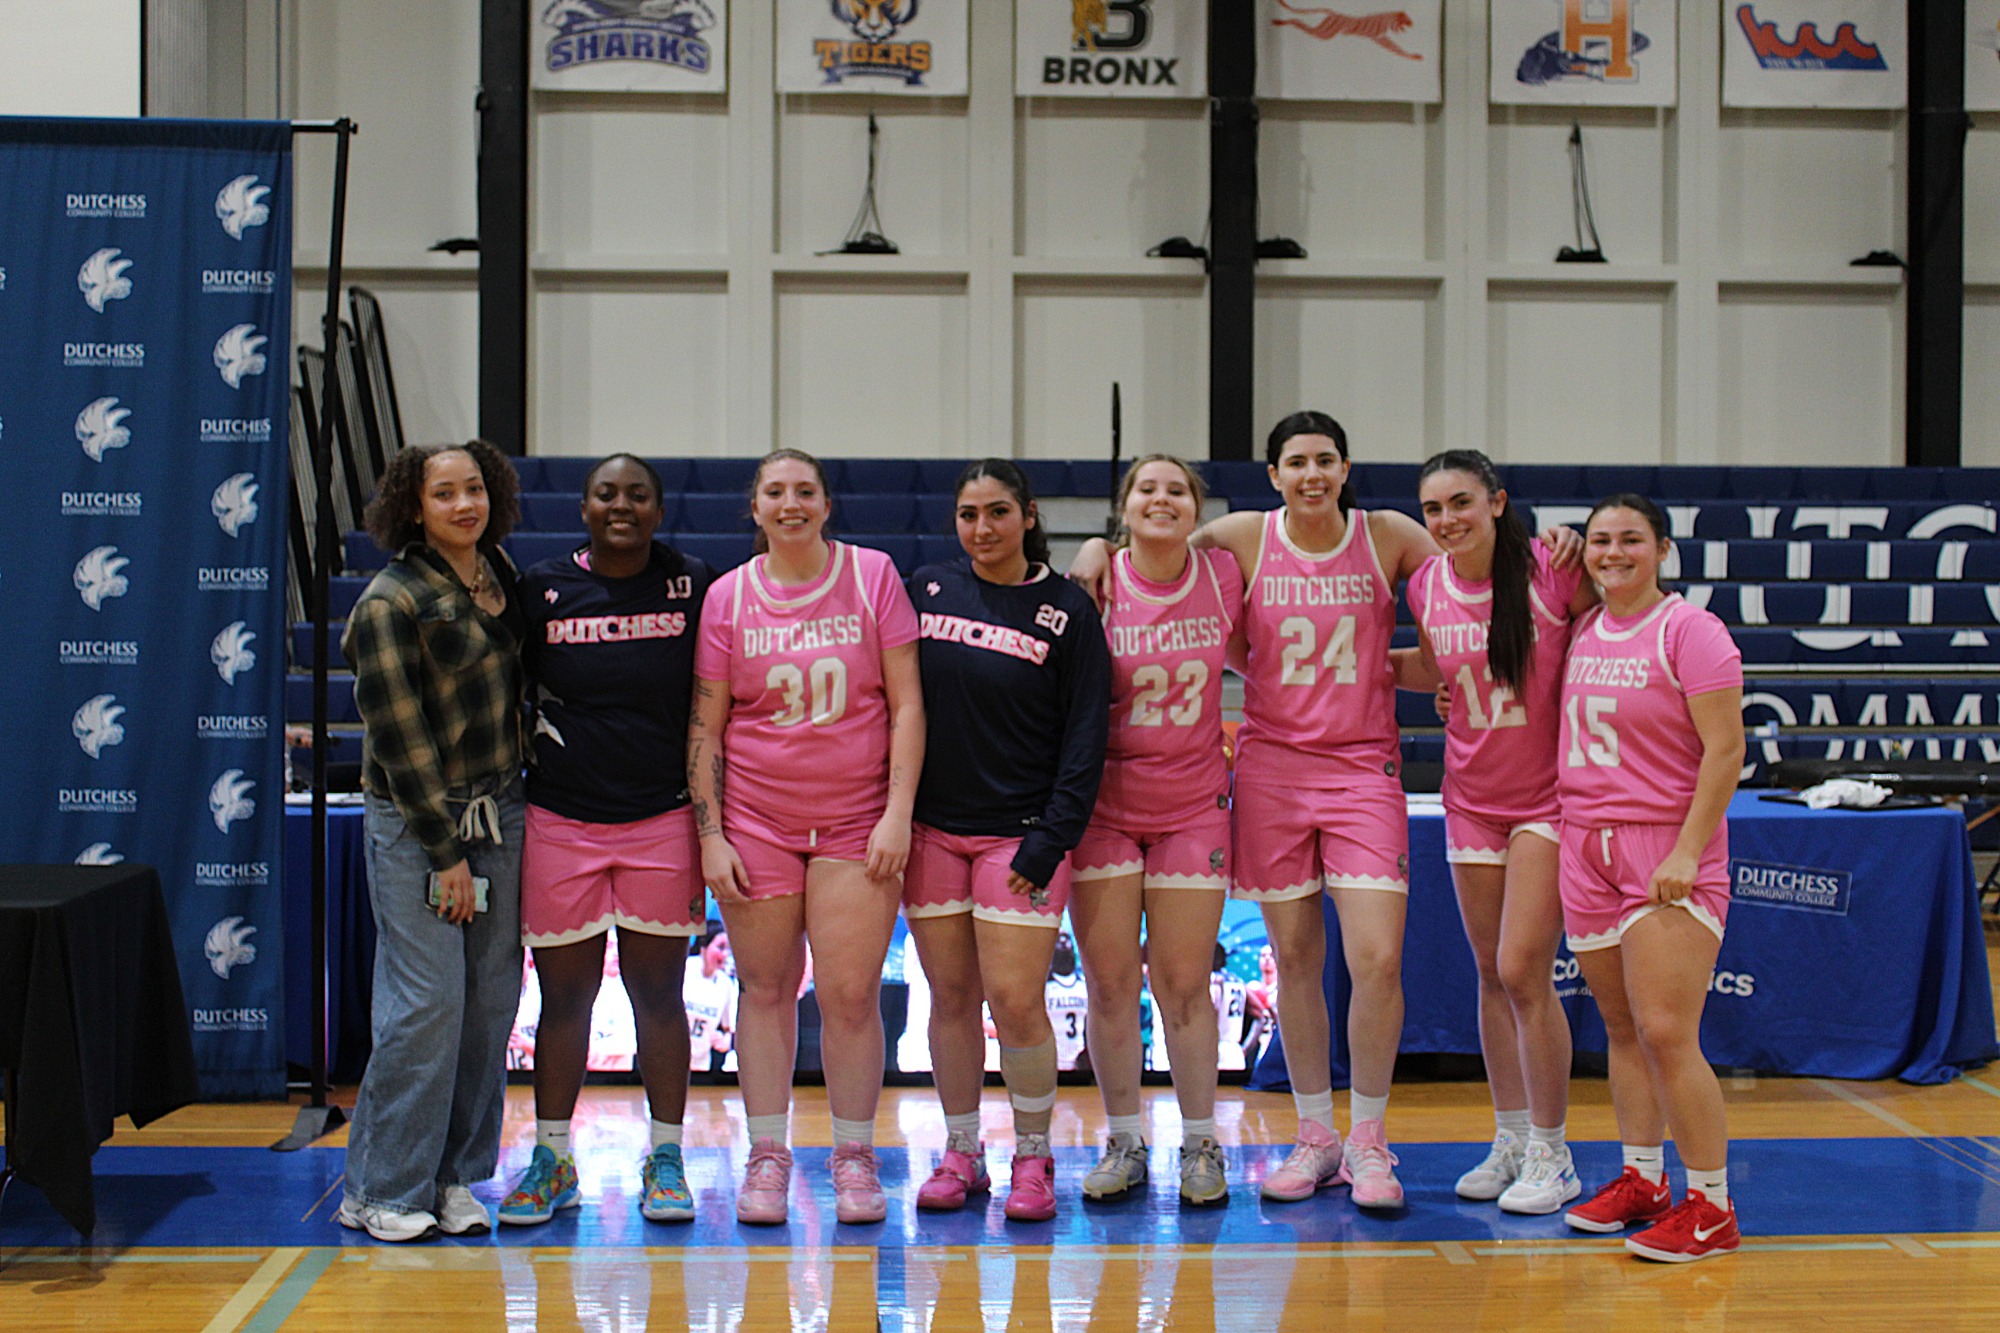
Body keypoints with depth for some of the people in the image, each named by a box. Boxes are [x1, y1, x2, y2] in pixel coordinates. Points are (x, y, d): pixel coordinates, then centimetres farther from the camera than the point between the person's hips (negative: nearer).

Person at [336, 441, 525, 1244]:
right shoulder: (389, 604, -11)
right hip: (412, 824, -6)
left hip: (499, 812, 6)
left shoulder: (501, 573, 9)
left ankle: (455, 1177, 15)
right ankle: (382, 1191, 4)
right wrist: (445, 853, -12)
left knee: (492, 998, 5)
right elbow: (398, 738, -12)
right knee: (427, 1003, -8)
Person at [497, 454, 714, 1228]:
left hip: (662, 819, 0)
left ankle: (665, 1161, 16)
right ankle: (551, 1161, 18)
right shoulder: (542, 589, 2)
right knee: (564, 993, 6)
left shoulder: (691, 585, 3)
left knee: (657, 991, 5)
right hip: (560, 822, 0)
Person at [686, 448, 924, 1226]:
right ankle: (767, 1155, 16)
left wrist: (898, 813, -8)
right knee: (765, 987, 6)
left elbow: (906, 704, -1)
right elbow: (705, 727, 4)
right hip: (755, 819, 1)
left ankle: (854, 1155, 12)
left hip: (856, 823, -1)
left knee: (851, 993, -3)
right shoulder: (728, 596, 3)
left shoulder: (872, 576, 0)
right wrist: (710, 836, -2)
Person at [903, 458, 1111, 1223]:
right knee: (951, 998, 7)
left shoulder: (1067, 611, -2)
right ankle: (961, 1154, 20)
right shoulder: (926, 591, 6)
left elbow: (1084, 736, -3)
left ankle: (1033, 1159, 10)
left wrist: (1050, 841, -10)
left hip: (1019, 834, -3)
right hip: (932, 829, 3)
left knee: (1016, 1002, -7)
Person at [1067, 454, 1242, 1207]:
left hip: (1193, 806, 1)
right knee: (1110, 983, 3)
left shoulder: (1222, 575, -3)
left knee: (1184, 985, 3)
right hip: (1104, 806, -1)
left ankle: (1200, 1145, 16)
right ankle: (1123, 1143, 17)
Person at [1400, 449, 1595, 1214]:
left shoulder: (1554, 572, -14)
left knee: (1522, 972, -9)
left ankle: (1551, 1153, 6)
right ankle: (1511, 1138, 23)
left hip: (1547, 796, -5)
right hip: (1471, 798, 5)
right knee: (1492, 975, 10)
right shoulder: (1426, 587, 0)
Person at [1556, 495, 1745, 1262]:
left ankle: (1711, 1206, -2)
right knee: (1622, 1031, 10)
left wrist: (1687, 851, -17)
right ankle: (1641, 1178, 22)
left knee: (1666, 1034, -11)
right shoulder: (1579, 632, 12)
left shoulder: (1688, 631, -8)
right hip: (1586, 847, 6)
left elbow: (1725, 749, -12)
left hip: (1668, 848, -6)